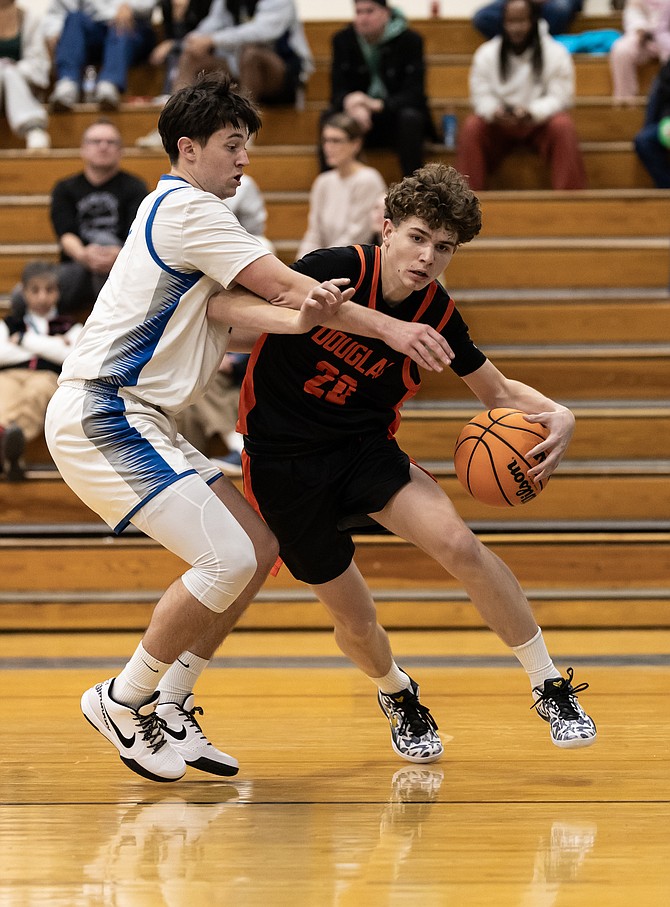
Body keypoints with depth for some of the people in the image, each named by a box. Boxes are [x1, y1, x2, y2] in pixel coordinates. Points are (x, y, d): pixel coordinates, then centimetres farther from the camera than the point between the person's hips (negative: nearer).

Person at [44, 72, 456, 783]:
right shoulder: (186, 208, -9)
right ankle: (122, 703, -5)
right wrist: (392, 329, -13)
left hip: (135, 420, 10)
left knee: (258, 549, 8)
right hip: (101, 414, -10)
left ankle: (170, 710, 13)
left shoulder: (179, 214, 20)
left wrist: (302, 318, -20)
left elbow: (226, 305, 1)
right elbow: (283, 284, -15)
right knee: (227, 558, -19)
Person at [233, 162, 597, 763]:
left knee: (456, 542, -24)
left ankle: (551, 688, -11)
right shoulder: (334, 271, -21)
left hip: (365, 447, 2)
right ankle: (399, 697, 39)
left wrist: (558, 416, -15)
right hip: (283, 460, -2)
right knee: (354, 618, 2)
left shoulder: (437, 313, -7)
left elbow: (498, 390, 7)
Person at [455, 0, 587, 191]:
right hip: (498, 123, 1)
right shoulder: (486, 54, 1)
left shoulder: (556, 53, -5)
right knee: (471, 128, -28)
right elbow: (481, 96, -2)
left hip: (540, 123, -1)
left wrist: (532, 113, -30)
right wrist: (494, 112, -26)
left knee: (563, 127, -32)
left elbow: (560, 96, -12)